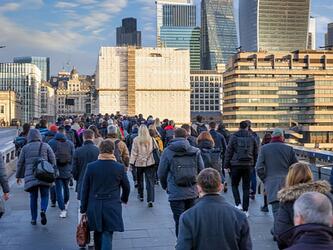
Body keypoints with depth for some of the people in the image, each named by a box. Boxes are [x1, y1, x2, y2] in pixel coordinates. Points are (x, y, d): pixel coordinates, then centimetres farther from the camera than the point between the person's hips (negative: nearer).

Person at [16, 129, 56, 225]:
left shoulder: (25, 148, 6)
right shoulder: (45, 146, 4)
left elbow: (20, 163, 9)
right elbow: (53, 159, 0)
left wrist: (19, 176, 19)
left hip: (30, 177, 1)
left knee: (33, 197, 11)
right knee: (44, 195, 9)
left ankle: (34, 219, 14)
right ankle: (43, 211, -17)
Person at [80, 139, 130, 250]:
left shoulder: (91, 167, -6)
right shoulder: (120, 167, -7)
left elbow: (85, 189, -1)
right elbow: (126, 187, 6)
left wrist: (83, 209, 8)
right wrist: (124, 199, 27)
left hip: (94, 207, 2)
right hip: (112, 207, -2)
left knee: (97, 234, 20)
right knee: (107, 236, 1)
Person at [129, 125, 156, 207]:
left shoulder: (136, 140, -9)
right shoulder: (151, 139, -5)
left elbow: (134, 152, -7)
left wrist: (131, 162, -1)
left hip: (139, 163, 0)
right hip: (150, 163, 0)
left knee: (140, 179, 20)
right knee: (150, 181, 0)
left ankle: (141, 196, 34)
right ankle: (150, 200, -9)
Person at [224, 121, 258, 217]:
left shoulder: (234, 137, -2)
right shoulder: (252, 138, 6)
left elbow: (229, 151, -3)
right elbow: (256, 153, 10)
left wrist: (227, 164, 3)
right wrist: (254, 164, 17)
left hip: (236, 165, -2)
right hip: (248, 166, 2)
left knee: (234, 185, 12)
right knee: (246, 187, 8)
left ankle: (238, 204, -5)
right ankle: (245, 210, 9)